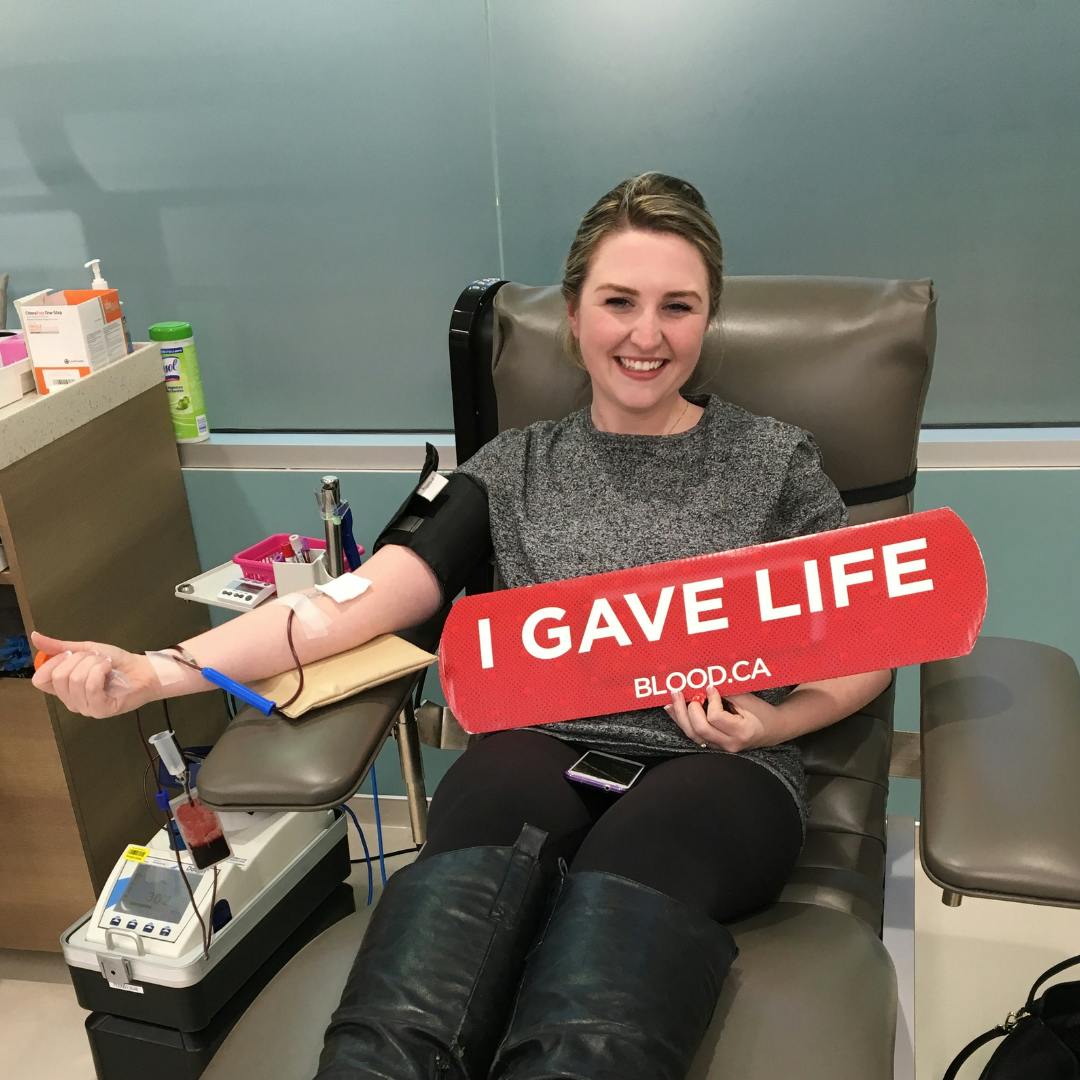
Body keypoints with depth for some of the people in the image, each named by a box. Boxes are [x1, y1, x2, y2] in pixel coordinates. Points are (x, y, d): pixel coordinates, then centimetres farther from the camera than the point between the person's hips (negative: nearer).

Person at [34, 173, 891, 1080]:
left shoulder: (773, 459, 12)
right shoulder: (517, 466, 15)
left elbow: (866, 653, 13)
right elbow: (366, 597, 2)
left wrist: (769, 722, -9)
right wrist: (156, 672, -12)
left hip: (714, 771, -1)